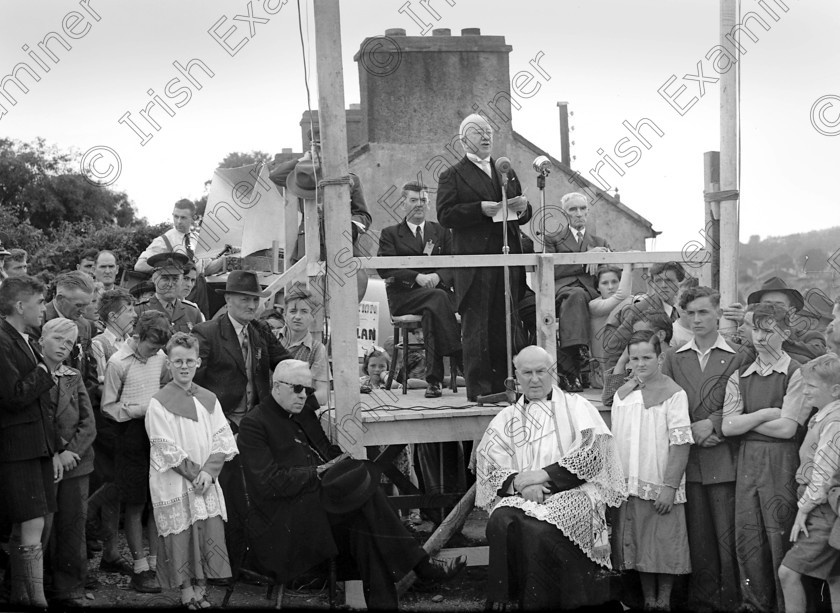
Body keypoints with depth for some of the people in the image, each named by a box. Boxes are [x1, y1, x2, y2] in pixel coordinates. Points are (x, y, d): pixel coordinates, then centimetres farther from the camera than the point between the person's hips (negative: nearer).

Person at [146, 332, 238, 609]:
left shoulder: (209, 400, 9)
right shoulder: (159, 404, -5)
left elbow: (222, 440, 4)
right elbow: (167, 449, -9)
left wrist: (208, 472, -10)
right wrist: (195, 474, -11)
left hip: (206, 482, 4)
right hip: (174, 485, -4)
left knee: (210, 535, 1)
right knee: (180, 538, -2)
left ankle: (201, 591, 12)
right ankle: (187, 594, 9)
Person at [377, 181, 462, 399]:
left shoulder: (441, 232, 21)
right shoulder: (390, 234, 13)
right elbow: (384, 268, -3)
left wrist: (437, 276, -15)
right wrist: (417, 277, -18)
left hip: (438, 290, 2)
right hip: (404, 295, -2)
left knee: (432, 312, -35)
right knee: (437, 299, -34)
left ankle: (433, 380, -37)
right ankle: (464, 360, -37)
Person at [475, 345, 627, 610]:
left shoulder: (576, 407, 13)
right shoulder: (505, 418, 19)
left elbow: (592, 455, -1)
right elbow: (488, 469, 8)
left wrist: (545, 475, -11)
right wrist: (520, 484, -13)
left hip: (571, 491, -2)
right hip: (520, 497, 2)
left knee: (540, 529, -33)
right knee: (501, 523, -31)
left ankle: (539, 602, -21)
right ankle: (509, 598, -21)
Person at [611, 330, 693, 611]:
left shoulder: (673, 394, -8)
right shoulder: (622, 395, 9)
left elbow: (680, 443, -13)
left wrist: (670, 486, -17)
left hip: (661, 487, -5)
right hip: (628, 486, 5)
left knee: (664, 549, 0)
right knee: (638, 547, 10)